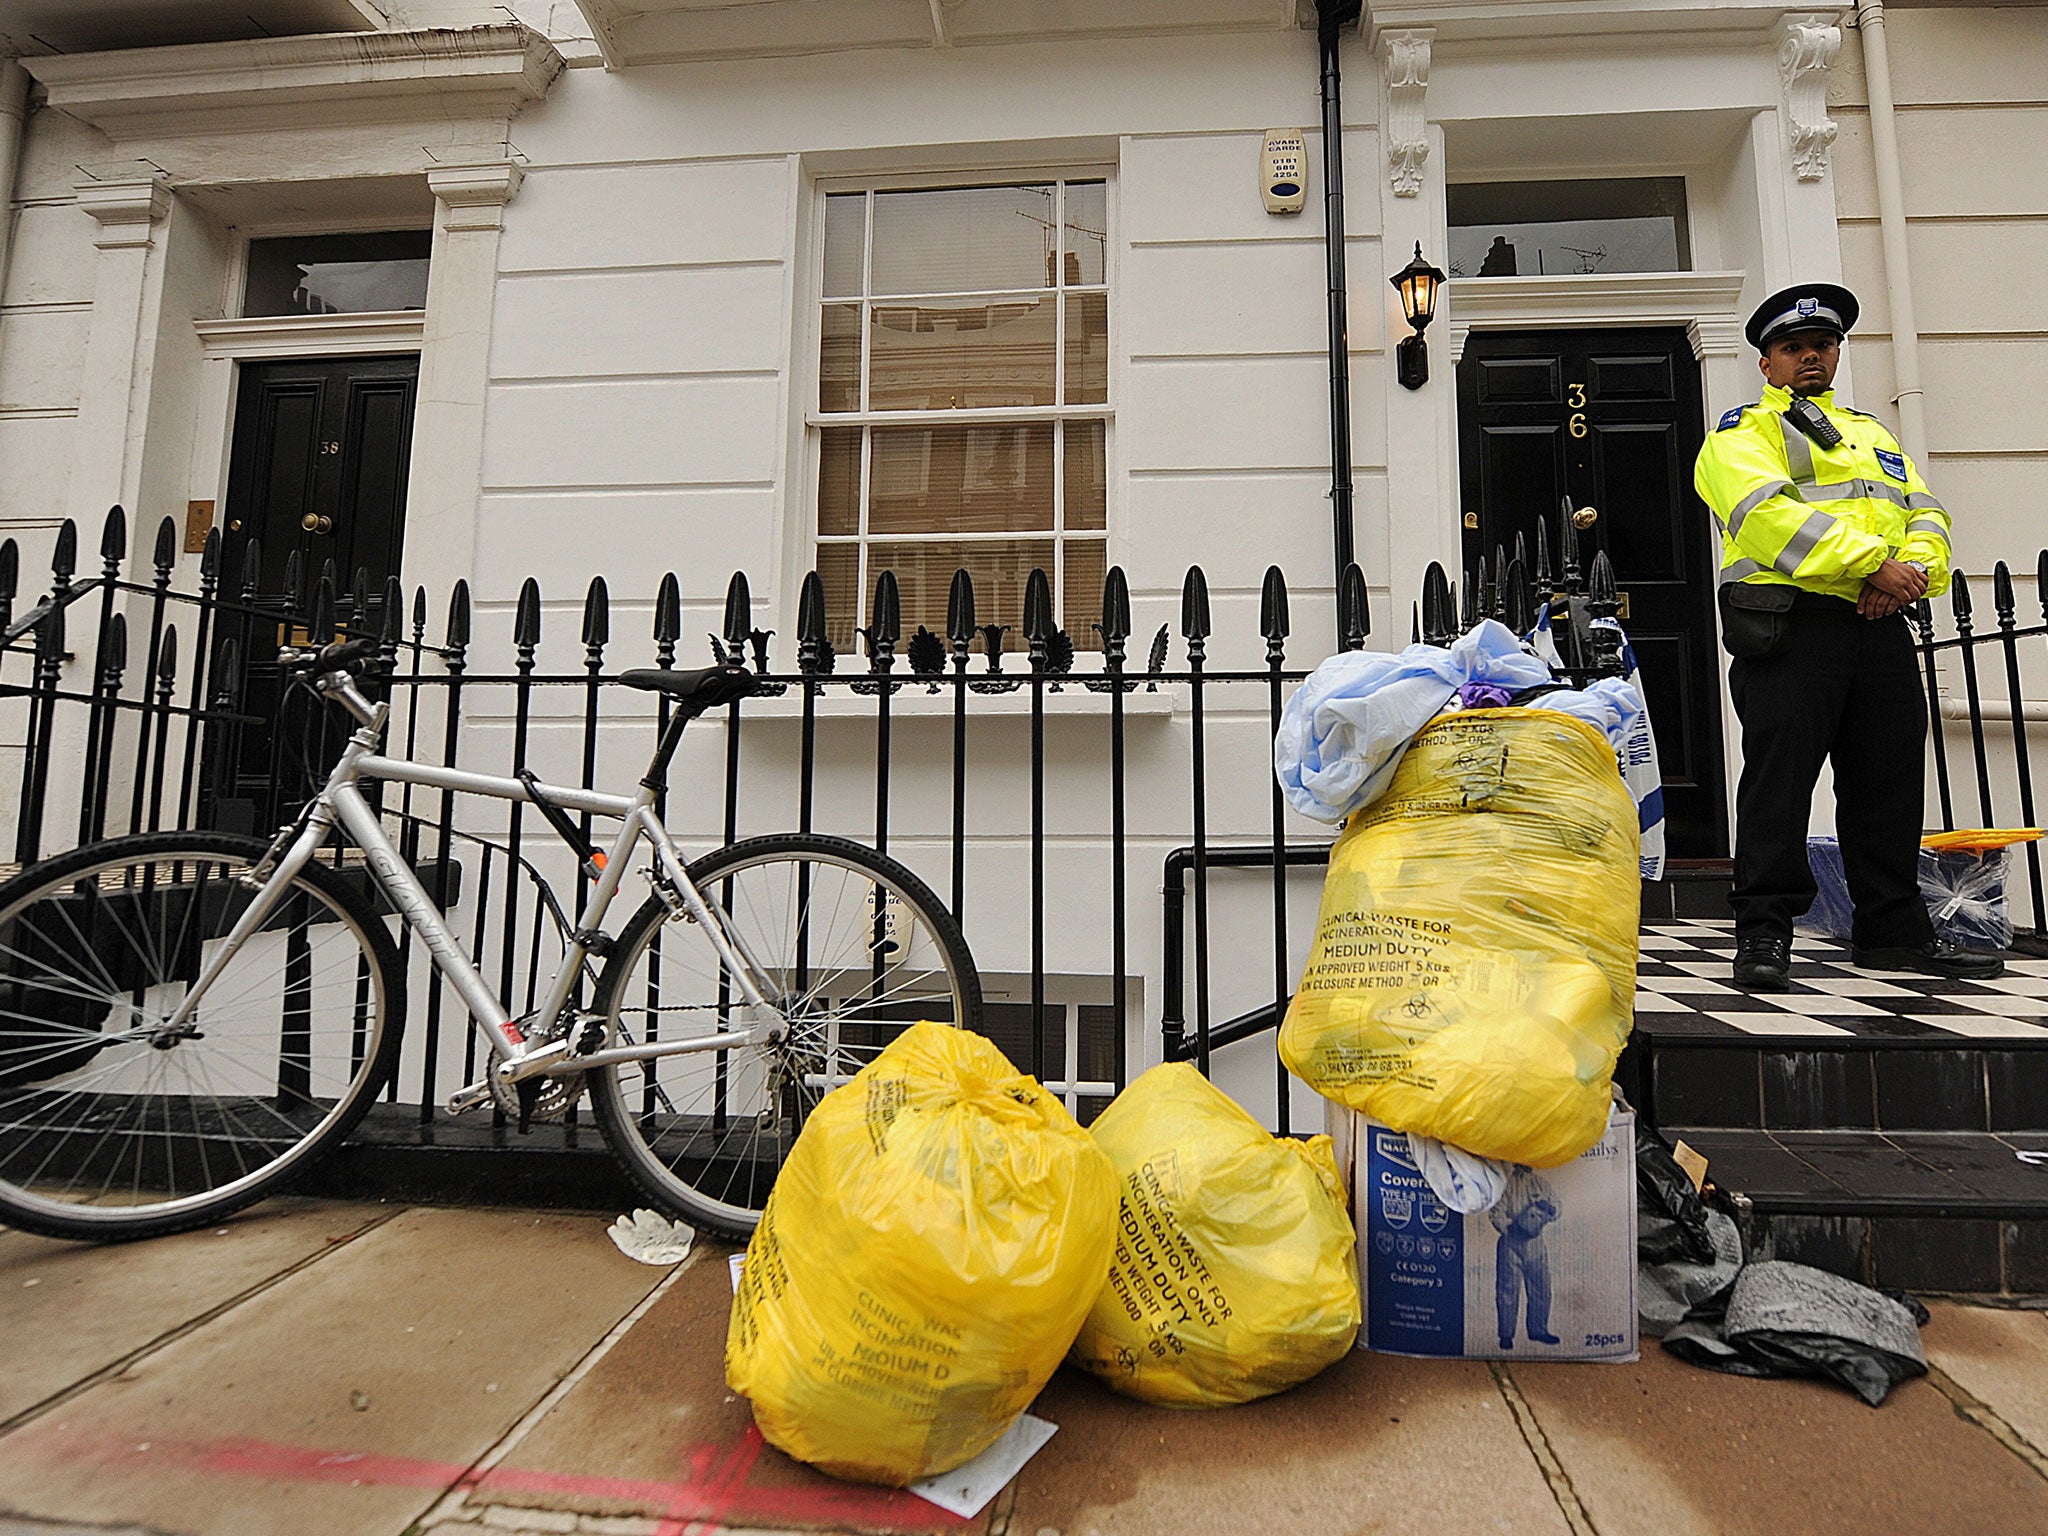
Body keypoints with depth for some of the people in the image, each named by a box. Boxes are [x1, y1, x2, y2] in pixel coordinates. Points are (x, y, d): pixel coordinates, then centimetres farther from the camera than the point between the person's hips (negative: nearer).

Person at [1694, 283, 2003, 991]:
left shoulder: (1873, 432, 28)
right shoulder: (1745, 430, 7)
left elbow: (1925, 512, 17)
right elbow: (1766, 511, -12)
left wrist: (1914, 568, -5)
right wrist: (1870, 562, -18)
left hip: (1879, 629, 7)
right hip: (1790, 627, -6)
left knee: (1889, 785, 9)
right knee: (1779, 781, -9)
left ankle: (1892, 929, 20)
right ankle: (1763, 933, -3)